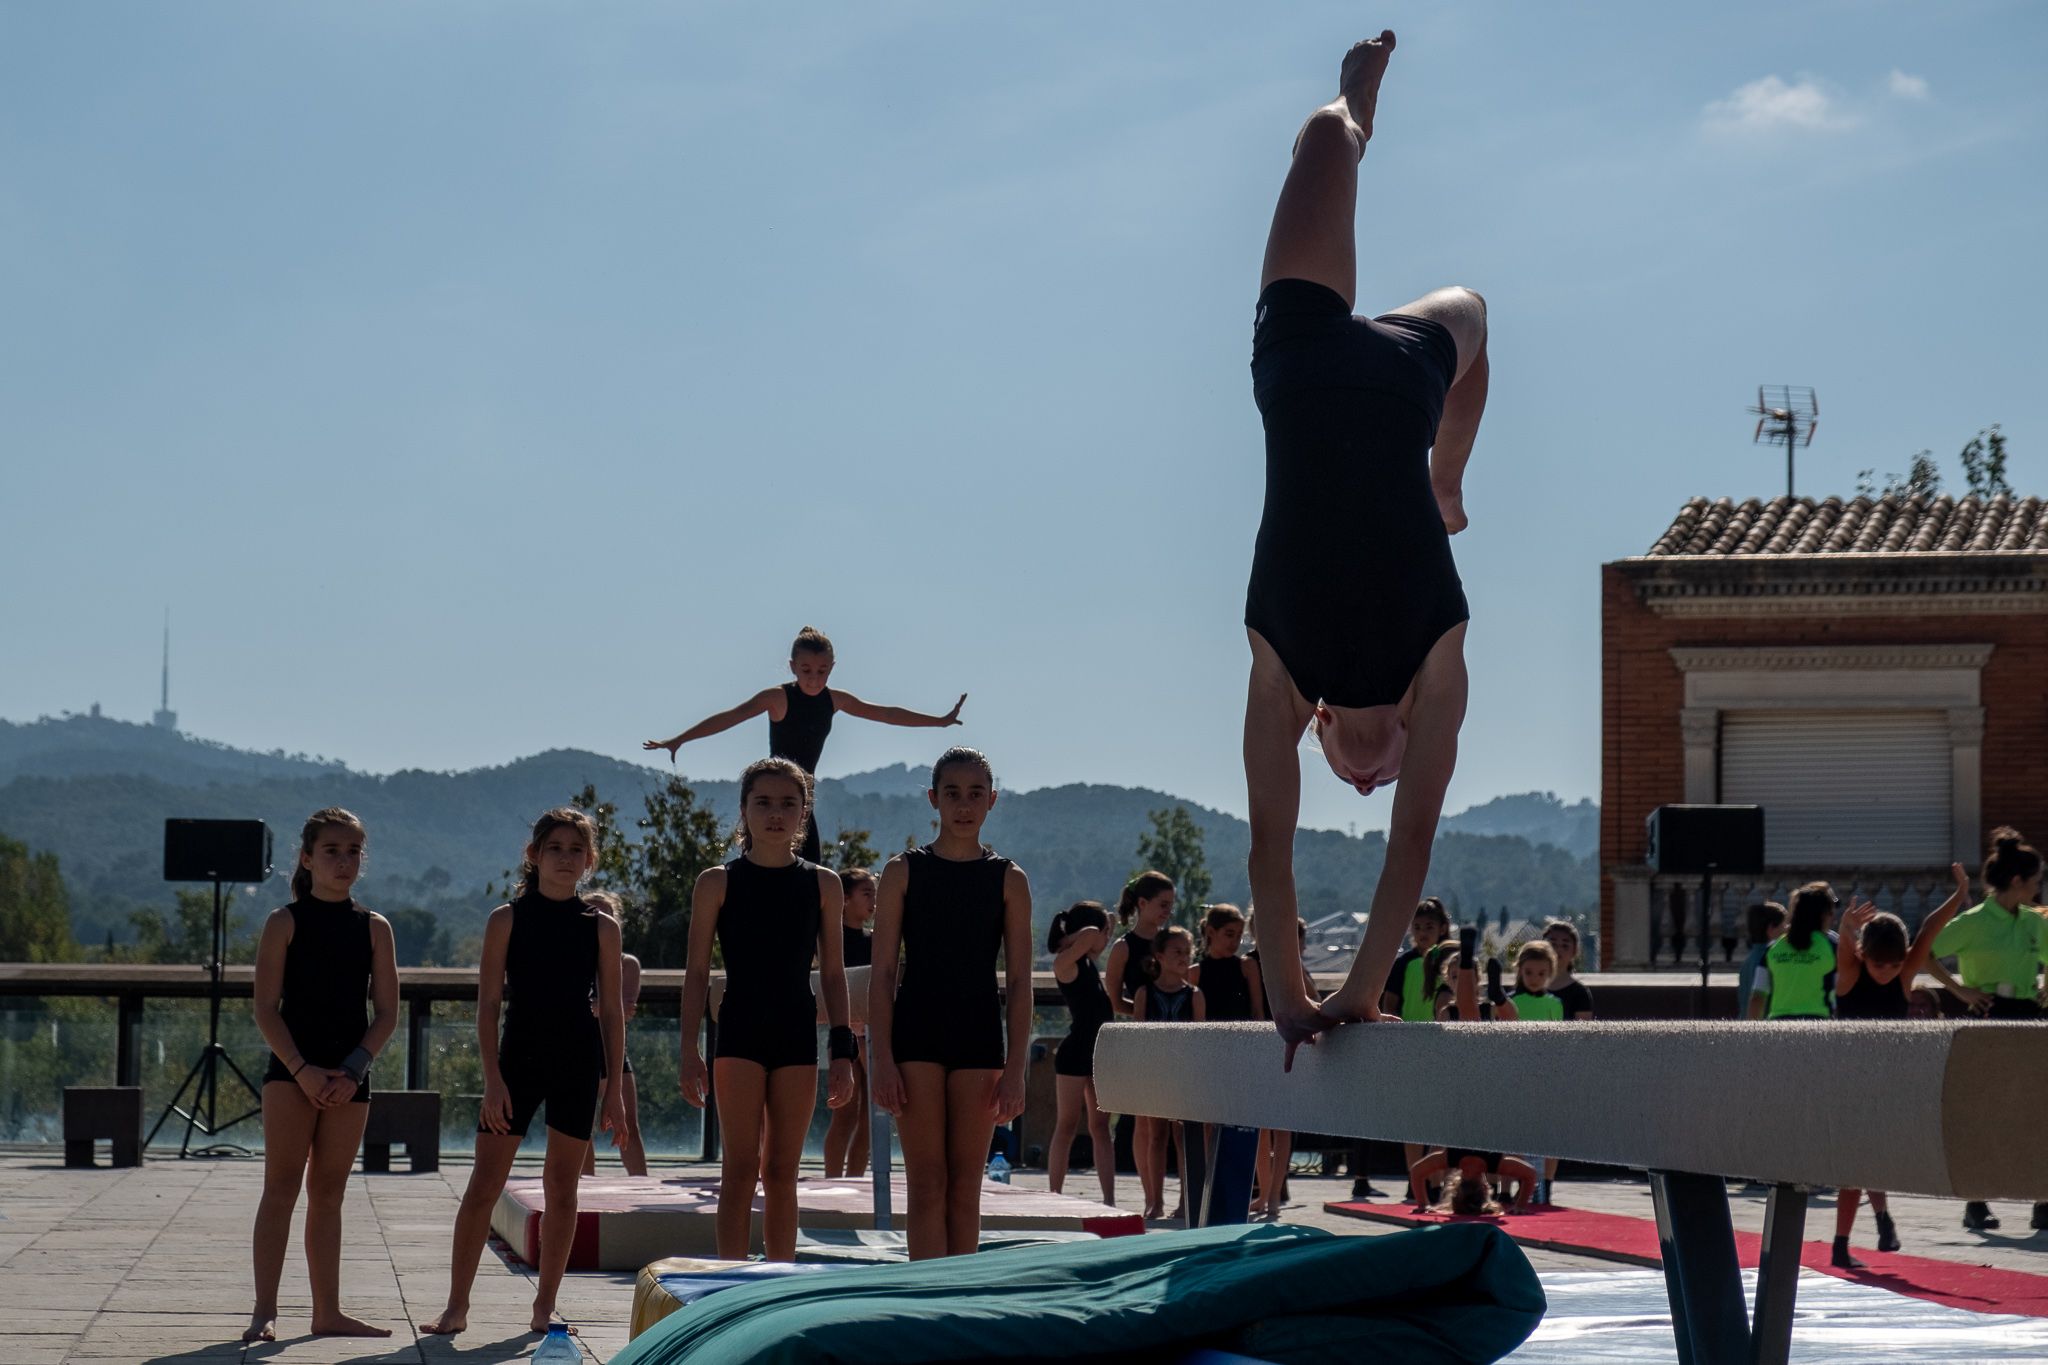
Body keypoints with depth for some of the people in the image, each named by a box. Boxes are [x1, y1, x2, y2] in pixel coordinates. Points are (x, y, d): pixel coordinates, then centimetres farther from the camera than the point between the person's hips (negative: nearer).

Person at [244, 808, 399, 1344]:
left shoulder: (374, 928, 7)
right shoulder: (285, 923, -1)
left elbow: (388, 1013, 4)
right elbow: (265, 1009, -6)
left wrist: (353, 1070, -9)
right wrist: (302, 1070, -16)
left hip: (350, 1076, 3)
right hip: (292, 1069, -3)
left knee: (328, 1193, 9)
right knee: (282, 1185, -10)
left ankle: (327, 1312, 13)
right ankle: (264, 1311, -12)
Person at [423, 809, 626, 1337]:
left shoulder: (601, 927, 4)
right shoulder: (506, 920, 0)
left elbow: (611, 1010, 6)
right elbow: (488, 1004, -1)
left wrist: (614, 1086, 1)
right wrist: (492, 1078, -9)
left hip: (578, 1065, 1)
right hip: (518, 1058, -1)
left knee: (562, 1188, 6)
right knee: (483, 1184, -3)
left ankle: (545, 1306, 15)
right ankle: (457, 1305, 2)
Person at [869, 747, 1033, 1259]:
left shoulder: (1008, 880, 5)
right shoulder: (904, 872, 3)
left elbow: (1019, 982, 4)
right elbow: (882, 973, 1)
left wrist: (1015, 1069, -3)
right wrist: (882, 1059, -7)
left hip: (979, 1042, 1)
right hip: (915, 1037, -1)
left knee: (965, 1187, 4)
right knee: (926, 1183, -5)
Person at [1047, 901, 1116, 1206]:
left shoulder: (1088, 963, 13)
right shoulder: (1066, 962, -12)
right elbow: (1089, 935, -26)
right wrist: (1069, 940, -7)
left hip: (1100, 1053, 8)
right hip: (1075, 1053, -8)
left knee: (1100, 1127, 7)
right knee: (1067, 1126, -3)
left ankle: (1109, 1200, 7)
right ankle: (1054, 1197, 1)